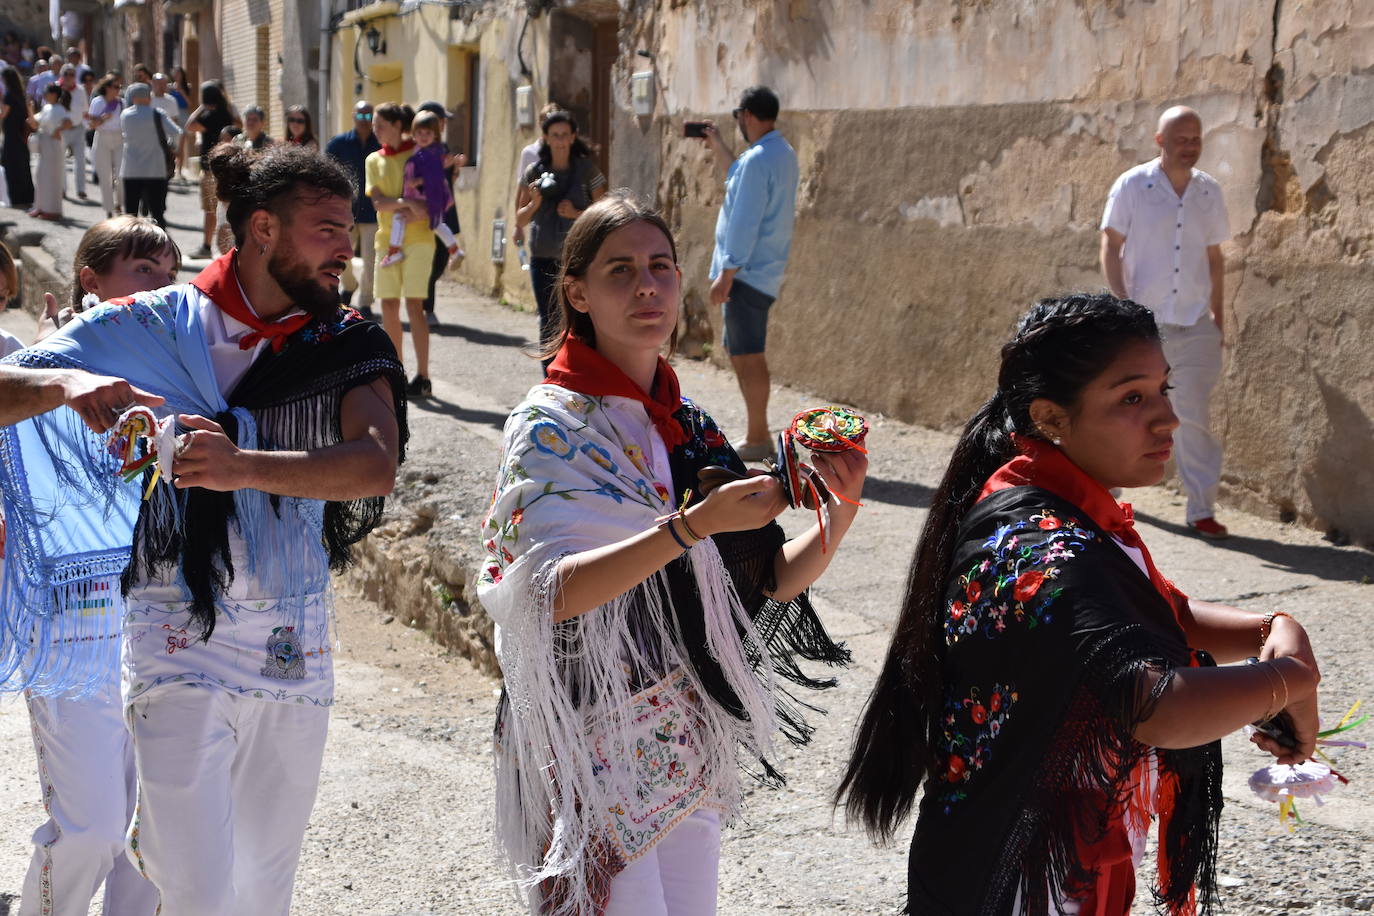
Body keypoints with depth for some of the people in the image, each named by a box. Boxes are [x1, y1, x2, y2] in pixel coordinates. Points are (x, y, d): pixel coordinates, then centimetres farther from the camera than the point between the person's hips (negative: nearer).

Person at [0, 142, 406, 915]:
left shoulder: (349, 346, 1)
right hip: (183, 640, -3)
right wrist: (69, 386, -24)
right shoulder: (156, 326, -3)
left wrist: (243, 466, -31)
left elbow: (377, 463, -17)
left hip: (297, 644, 3)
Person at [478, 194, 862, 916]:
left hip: (687, 748, 6)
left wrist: (842, 512, -11)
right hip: (593, 742, -6)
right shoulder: (553, 424, -10)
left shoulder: (690, 427, 8)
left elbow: (772, 583, 7)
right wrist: (693, 525, -34)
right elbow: (549, 591, -26)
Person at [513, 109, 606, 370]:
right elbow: (520, 220, 10)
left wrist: (576, 213, -15)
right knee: (548, 323, 5)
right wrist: (534, 202, -10)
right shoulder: (534, 172, 6)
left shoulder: (586, 169, 1)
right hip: (544, 258, 2)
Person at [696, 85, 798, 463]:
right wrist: (717, 147, 28)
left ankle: (757, 440, 0)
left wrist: (726, 275, -19)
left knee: (748, 357, -4)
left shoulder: (757, 159, -19)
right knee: (739, 351, 17)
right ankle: (758, 435, 20)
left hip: (747, 274, -10)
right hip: (765, 272, 10)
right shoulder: (783, 153, 12)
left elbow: (744, 223, -21)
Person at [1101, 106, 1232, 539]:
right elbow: (1111, 246, -3)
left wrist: (1218, 316, 10)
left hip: (1195, 324, 2)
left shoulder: (1209, 191, 6)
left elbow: (1213, 256, 13)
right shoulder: (1132, 186, -5)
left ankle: (1201, 509, 1)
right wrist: (1122, 304, -11)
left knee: (1194, 415, -2)